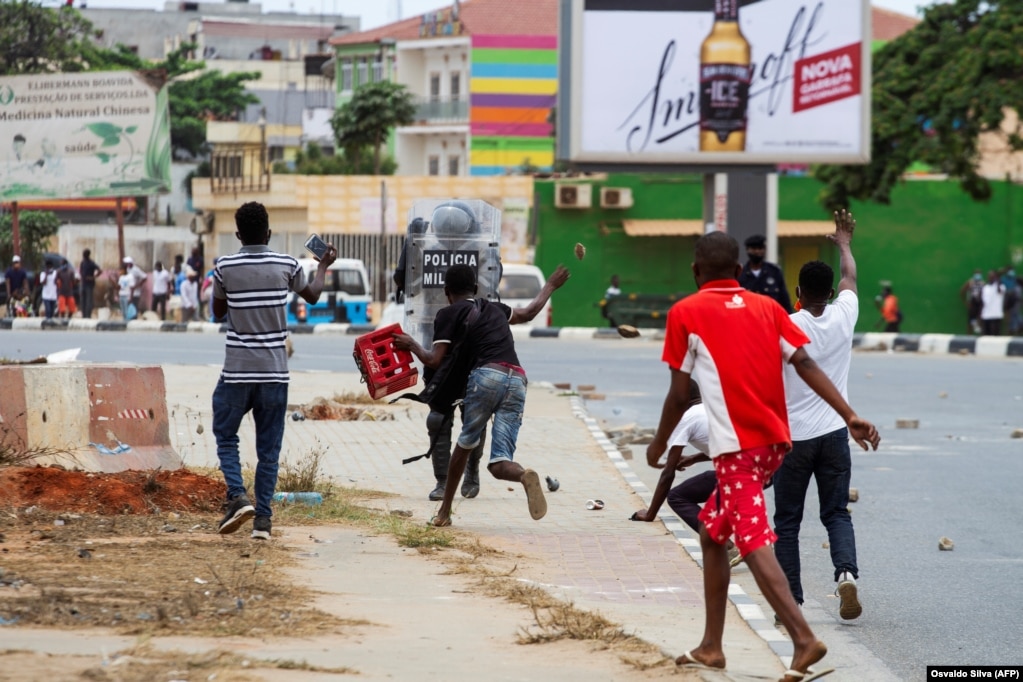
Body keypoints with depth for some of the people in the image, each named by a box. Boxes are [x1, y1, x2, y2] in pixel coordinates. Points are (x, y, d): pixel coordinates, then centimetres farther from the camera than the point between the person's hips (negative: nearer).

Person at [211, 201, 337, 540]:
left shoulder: (225, 267, -7)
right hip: (275, 372, 1)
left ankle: (238, 497, -10)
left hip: (237, 372, -1)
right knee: (268, 447, 7)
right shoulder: (287, 265, -2)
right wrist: (324, 265, 38)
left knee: (225, 436, 12)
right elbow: (312, 295, 20)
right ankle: (263, 518, 4)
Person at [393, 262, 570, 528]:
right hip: (518, 381, 4)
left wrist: (412, 345, 25)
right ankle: (525, 476, -35)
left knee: (466, 443, 19)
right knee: (498, 464, 0)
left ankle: (444, 512, 22)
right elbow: (528, 312, 48)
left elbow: (434, 361, 5)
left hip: (486, 376, -4)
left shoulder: (448, 314, 11)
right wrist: (550, 286, 65)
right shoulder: (495, 309, 29)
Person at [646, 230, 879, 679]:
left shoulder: (685, 314, 1)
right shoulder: (767, 307, 13)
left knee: (754, 544, -12)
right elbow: (806, 365, 1)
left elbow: (679, 395, 0)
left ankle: (804, 639, -29)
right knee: (712, 530, 20)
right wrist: (850, 416, -5)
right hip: (774, 440, 7)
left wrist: (659, 444, 16)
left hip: (735, 445, -7)